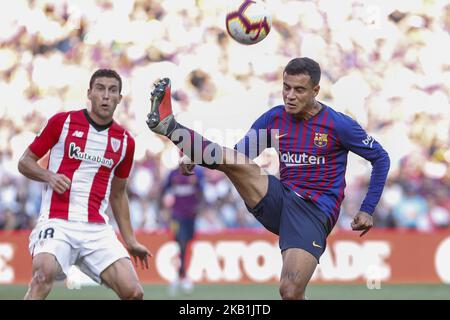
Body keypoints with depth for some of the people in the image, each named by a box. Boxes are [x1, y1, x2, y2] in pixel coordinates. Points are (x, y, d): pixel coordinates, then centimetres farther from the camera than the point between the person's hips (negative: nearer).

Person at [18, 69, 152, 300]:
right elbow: (25, 162, 9)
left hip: (97, 228, 4)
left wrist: (130, 241, 22)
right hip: (56, 221, -4)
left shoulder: (125, 141, 13)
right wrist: (49, 176, -11)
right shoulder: (62, 122, 3)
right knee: (44, 272, -34)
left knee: (133, 293, -13)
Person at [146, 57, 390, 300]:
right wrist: (196, 157, -8)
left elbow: (380, 158, 4)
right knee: (232, 159, -19)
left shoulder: (338, 124, -5)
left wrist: (367, 211, -3)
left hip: (315, 213, -4)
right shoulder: (274, 118, 6)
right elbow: (239, 153, 12)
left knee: (291, 292, -24)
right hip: (279, 201, 4)